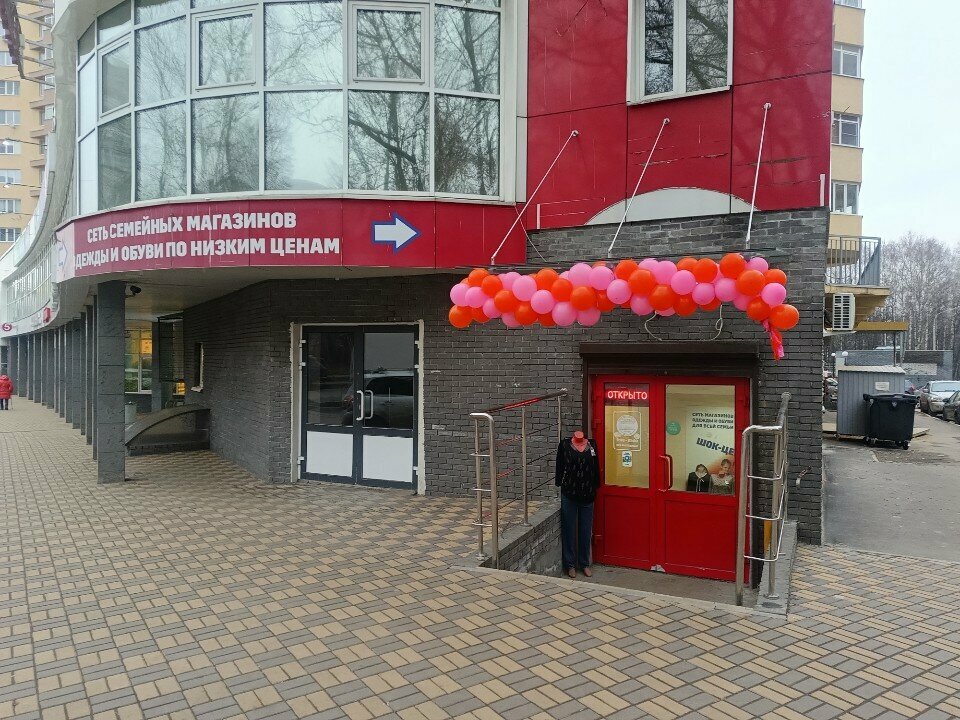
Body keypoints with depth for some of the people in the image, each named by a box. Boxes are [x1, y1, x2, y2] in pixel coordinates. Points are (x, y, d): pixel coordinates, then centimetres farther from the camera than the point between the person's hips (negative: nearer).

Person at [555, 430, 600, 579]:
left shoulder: (592, 445, 4)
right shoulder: (564, 445, -2)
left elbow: (596, 468, 10)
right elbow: (559, 467, 0)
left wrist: (596, 487, 7)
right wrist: (559, 486, -4)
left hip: (587, 495, 2)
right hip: (568, 494, -2)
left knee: (586, 530, 11)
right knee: (569, 530, 6)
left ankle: (585, 563, 25)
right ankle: (570, 564, 18)